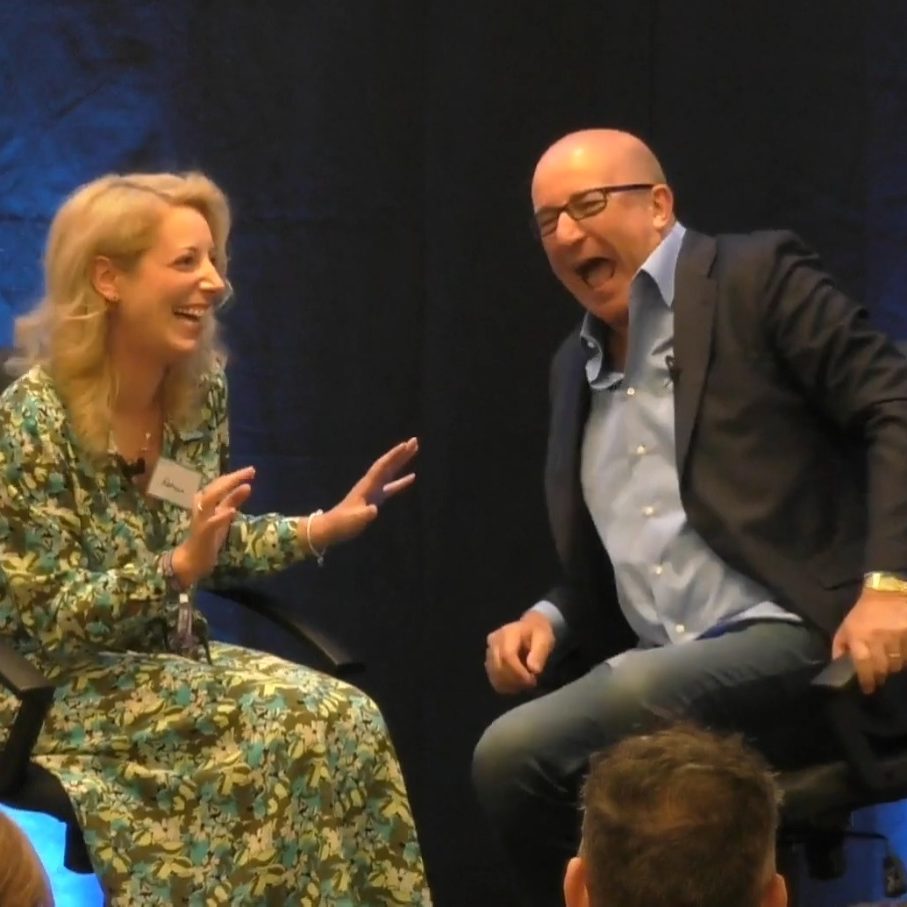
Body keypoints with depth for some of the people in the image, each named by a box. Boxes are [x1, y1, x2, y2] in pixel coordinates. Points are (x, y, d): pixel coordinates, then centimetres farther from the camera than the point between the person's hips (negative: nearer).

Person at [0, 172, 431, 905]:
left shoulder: (201, 393, 2)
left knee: (346, 717, -20)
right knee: (303, 727, -26)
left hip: (173, 661, 7)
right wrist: (178, 568, -32)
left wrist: (324, 528, 5)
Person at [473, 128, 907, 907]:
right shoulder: (575, 366, 21)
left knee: (640, 693, -34)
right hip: (655, 676, 6)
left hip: (793, 643, -6)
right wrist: (547, 620, 5)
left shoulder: (757, 279, 1)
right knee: (508, 755, -22)